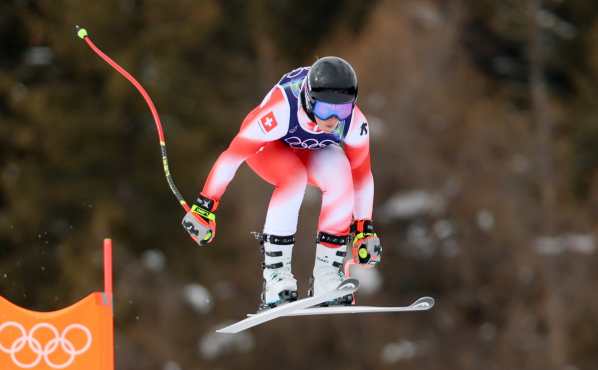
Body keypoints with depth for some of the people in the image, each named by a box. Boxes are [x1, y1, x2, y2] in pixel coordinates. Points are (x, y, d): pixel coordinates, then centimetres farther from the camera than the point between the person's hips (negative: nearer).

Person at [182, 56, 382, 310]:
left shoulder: (354, 123, -29)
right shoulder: (281, 110, -42)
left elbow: (362, 175, -12)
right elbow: (233, 154, -34)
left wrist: (365, 229, -9)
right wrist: (204, 207, -30)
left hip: (312, 151, 3)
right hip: (268, 147, -3)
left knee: (339, 178, -29)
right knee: (294, 179, -35)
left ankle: (327, 274, -20)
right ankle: (275, 276, -29)